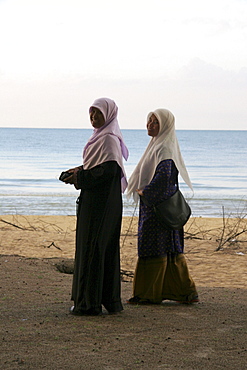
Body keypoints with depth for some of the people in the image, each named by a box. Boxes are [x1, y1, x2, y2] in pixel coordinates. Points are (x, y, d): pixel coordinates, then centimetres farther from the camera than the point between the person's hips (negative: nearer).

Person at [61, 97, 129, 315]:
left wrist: (80, 177, -14)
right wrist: (80, 171, 8)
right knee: (107, 248, 11)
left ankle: (90, 302, -2)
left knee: (92, 247, -6)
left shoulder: (108, 139, -15)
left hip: (100, 202, -10)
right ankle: (109, 299, 16)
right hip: (98, 200, 10)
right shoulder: (102, 136, 17)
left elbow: (108, 170, -23)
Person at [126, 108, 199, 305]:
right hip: (153, 205, 10)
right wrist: (143, 191, 13)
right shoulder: (157, 145, 16)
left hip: (158, 207, -10)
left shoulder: (164, 149, -15)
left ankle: (148, 294, 3)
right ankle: (187, 292, 15)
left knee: (152, 250, -4)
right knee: (170, 251, 11)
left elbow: (163, 176, -29)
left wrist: (144, 192, -17)